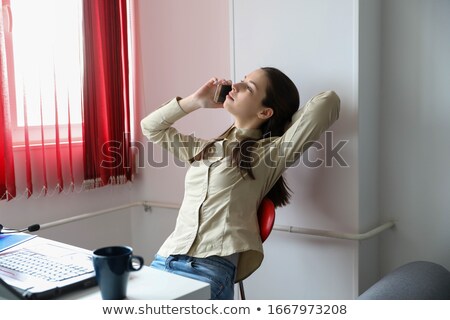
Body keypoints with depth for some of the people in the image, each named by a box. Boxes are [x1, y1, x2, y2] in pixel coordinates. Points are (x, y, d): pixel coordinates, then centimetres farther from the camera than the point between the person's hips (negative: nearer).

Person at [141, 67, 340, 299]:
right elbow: (151, 127, 32)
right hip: (164, 260, 6)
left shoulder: (269, 153, 3)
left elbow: (328, 101, -5)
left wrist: (284, 123, 12)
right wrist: (196, 100, 22)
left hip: (210, 269, -6)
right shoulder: (204, 148, 22)